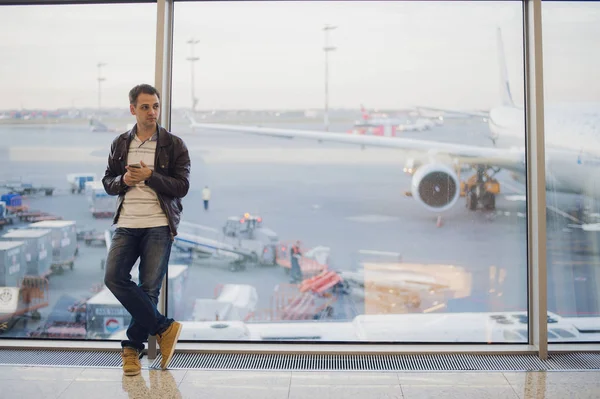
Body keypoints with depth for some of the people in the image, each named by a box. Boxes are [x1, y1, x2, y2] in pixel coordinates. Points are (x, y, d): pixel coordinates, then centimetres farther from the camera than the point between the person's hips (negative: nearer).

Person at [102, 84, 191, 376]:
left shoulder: (173, 145, 1)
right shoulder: (120, 144, 12)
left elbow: (182, 187, -5)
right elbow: (107, 182, 16)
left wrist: (149, 176, -15)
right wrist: (122, 181, -6)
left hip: (159, 226, -3)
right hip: (126, 224, 3)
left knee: (149, 287, -3)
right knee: (114, 277, -12)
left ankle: (133, 347, 15)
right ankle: (164, 327, 0)